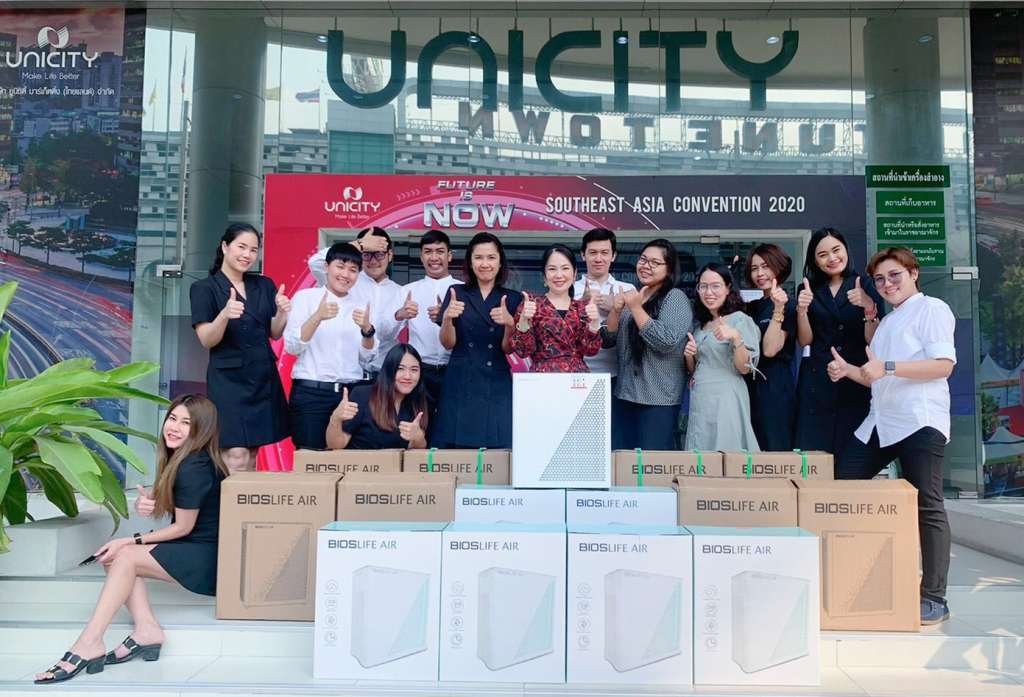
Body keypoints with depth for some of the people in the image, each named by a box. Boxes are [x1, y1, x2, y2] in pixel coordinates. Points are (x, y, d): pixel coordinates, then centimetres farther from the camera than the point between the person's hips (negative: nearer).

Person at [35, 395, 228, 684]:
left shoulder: (194, 467, -20)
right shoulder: (180, 458, 9)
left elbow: (182, 527, -15)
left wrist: (130, 541, -7)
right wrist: (145, 503, -5)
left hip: (207, 557, -9)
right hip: (197, 552, 9)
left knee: (125, 557, -16)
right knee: (115, 556, -3)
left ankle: (87, 646, -15)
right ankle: (146, 628, -12)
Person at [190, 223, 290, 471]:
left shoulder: (264, 285, 9)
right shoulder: (204, 288, -4)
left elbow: (275, 334, 9)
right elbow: (207, 340, -11)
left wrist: (281, 312, -12)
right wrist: (225, 314, -30)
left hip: (264, 378, 5)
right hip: (228, 380, -5)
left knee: (253, 453, 9)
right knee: (236, 456, -12)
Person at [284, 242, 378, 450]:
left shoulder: (363, 304, 9)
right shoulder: (305, 297, 1)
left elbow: (367, 358, 7)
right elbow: (292, 347, -8)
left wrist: (367, 329, -12)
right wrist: (318, 317, -22)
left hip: (352, 393, 3)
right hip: (310, 392, -3)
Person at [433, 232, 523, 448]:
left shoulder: (513, 299, 5)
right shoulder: (457, 293, 5)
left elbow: (508, 349, 0)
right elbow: (448, 343, -1)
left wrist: (509, 323, -20)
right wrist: (447, 318, -21)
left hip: (497, 386, 0)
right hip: (460, 384, 0)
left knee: (499, 450, -3)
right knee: (458, 446, -1)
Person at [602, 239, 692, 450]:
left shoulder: (675, 298, -7)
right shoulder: (632, 297, 12)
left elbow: (667, 342, -20)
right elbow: (606, 341, 7)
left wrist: (636, 308, -17)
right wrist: (616, 310, -9)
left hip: (659, 397, -6)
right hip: (627, 394, 7)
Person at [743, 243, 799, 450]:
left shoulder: (788, 304, -4)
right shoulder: (751, 306, 15)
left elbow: (770, 349, -15)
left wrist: (778, 310, -22)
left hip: (775, 388, -6)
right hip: (749, 387, 7)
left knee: (775, 449, -4)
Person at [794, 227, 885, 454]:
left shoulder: (865, 286, 3)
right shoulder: (809, 290, 9)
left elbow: (874, 340, -3)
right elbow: (805, 341, 4)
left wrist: (870, 307, -18)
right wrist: (802, 310, -12)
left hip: (857, 382, -1)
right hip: (817, 382, 1)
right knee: (813, 450, -2)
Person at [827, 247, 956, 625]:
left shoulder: (932, 309, 0)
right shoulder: (887, 321, 25)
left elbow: (944, 364, -14)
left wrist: (888, 367, -21)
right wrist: (848, 370, 9)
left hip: (919, 421, -9)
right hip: (880, 423, 9)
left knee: (927, 506, -7)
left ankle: (934, 598, -1)